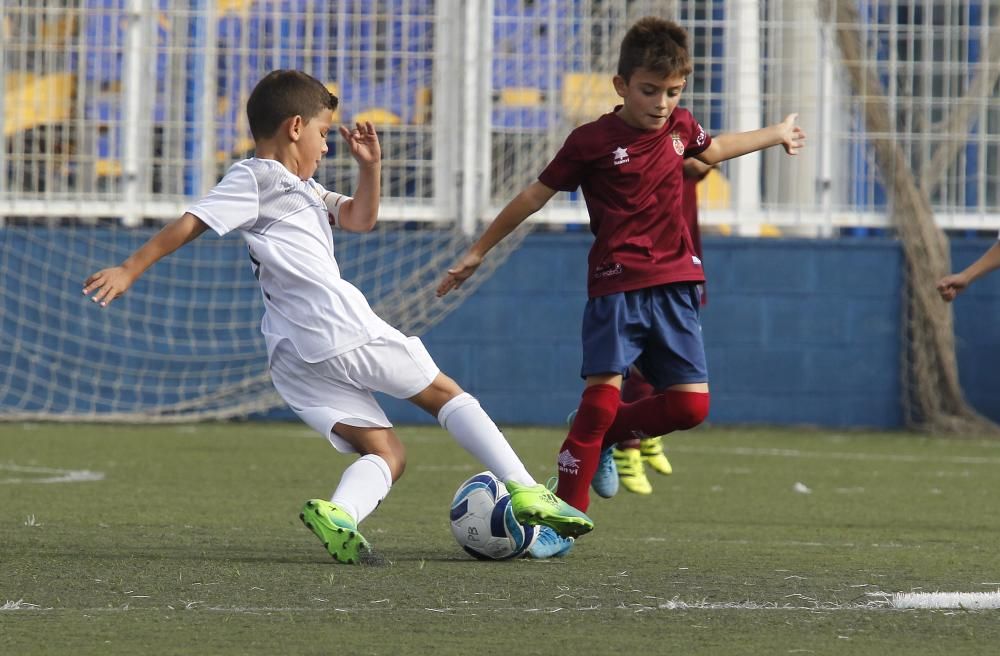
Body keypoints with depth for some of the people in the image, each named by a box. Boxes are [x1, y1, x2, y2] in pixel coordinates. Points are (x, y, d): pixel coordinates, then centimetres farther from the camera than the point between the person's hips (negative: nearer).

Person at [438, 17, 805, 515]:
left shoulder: (679, 127, 7)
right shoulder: (592, 141, -9)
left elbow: (713, 151, 31)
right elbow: (537, 194, 0)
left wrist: (775, 135, 42)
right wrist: (479, 251, 5)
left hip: (674, 283, 5)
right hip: (616, 285, -5)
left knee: (691, 405, -3)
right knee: (601, 397, -15)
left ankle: (605, 435, 21)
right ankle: (568, 509, -7)